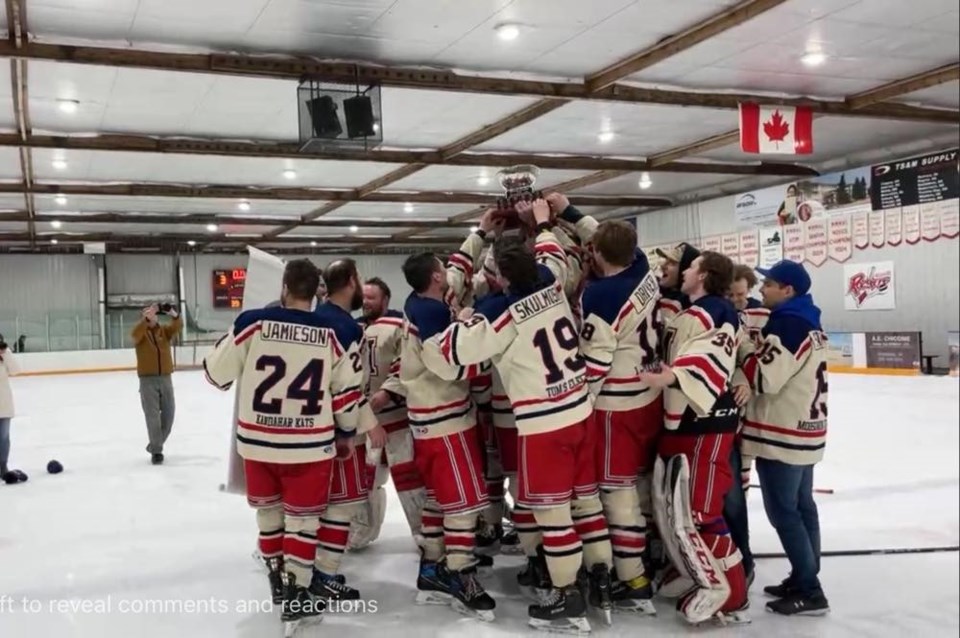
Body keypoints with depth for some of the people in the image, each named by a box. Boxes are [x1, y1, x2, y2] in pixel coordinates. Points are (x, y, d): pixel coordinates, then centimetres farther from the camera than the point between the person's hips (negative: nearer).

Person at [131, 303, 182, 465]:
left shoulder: (165, 330, 7)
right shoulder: (140, 333, 0)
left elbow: (178, 326, -13)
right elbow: (135, 334, -25)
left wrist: (173, 314, -35)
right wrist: (146, 318, -39)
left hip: (165, 378, 3)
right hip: (147, 379, -3)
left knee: (168, 413, 9)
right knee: (152, 416, -4)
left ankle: (155, 444, 27)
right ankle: (156, 450, 2)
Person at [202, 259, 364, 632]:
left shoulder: (254, 322, -8)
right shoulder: (338, 329, -7)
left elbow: (217, 372, 1)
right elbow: (347, 391, -1)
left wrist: (229, 346, 23)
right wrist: (347, 433, 13)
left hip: (257, 440, 2)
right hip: (309, 444, -1)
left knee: (268, 509, 21)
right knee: (302, 518, 11)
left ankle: (278, 582, 37)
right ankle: (296, 598, 14)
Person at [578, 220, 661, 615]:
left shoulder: (599, 294, -22)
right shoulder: (644, 271, -1)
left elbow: (595, 361, -22)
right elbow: (619, 244, 18)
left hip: (616, 404, -8)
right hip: (651, 396, 8)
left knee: (617, 489, 0)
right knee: (644, 480, 20)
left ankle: (634, 584, 4)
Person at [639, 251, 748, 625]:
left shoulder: (715, 313, -14)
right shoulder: (691, 314, 18)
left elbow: (708, 361, -30)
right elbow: (669, 355, 27)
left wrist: (672, 377, -40)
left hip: (706, 425, -10)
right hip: (680, 422, 10)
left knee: (698, 511, -10)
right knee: (670, 505, 16)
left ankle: (728, 593, 2)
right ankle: (697, 572, 31)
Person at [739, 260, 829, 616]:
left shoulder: (786, 323, -19)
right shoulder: (808, 322, 13)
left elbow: (766, 377, -22)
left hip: (782, 433, -10)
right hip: (803, 430, 10)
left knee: (783, 511, -3)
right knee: (801, 506, 15)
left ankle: (809, 592, 1)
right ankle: (805, 580, 23)